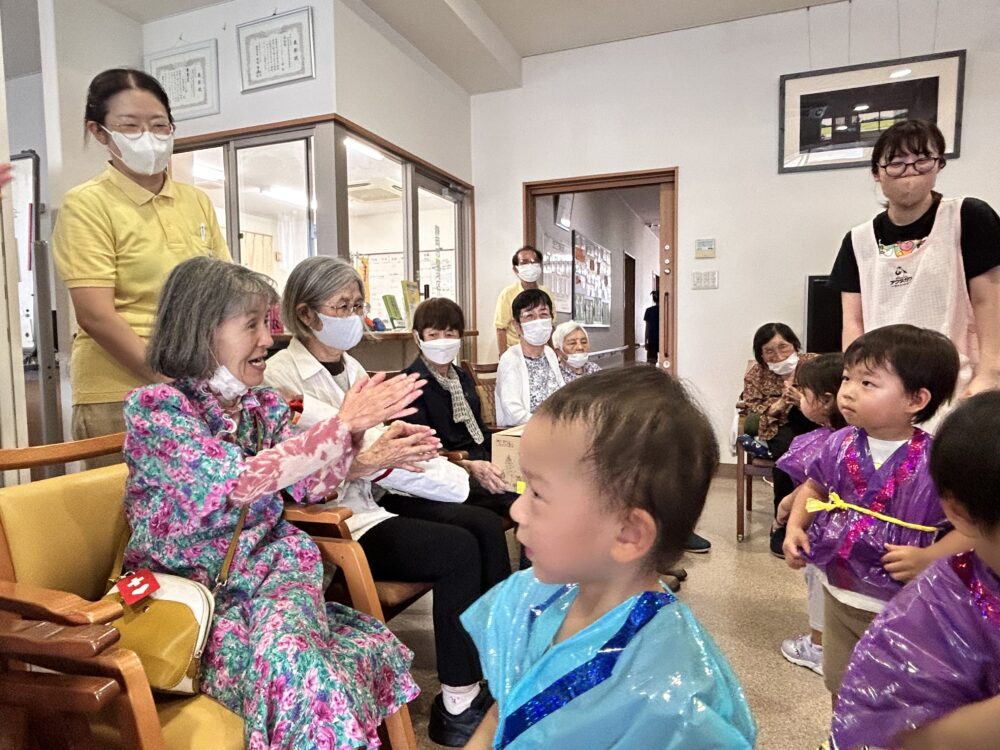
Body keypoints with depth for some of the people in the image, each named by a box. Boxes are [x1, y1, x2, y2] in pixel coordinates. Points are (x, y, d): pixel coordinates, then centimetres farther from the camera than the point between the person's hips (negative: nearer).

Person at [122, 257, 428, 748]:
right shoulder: (154, 407, -12)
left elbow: (304, 488, 5)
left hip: (267, 566, 4)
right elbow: (240, 480, -25)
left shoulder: (264, 404, 5)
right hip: (189, 584, -4)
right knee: (288, 659, -30)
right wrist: (344, 425, -26)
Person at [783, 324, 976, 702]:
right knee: (840, 686, 25)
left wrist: (928, 558, -25)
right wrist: (795, 527, -5)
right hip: (839, 595, 4)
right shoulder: (839, 445, -8)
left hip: (902, 607, -4)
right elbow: (813, 488, 8)